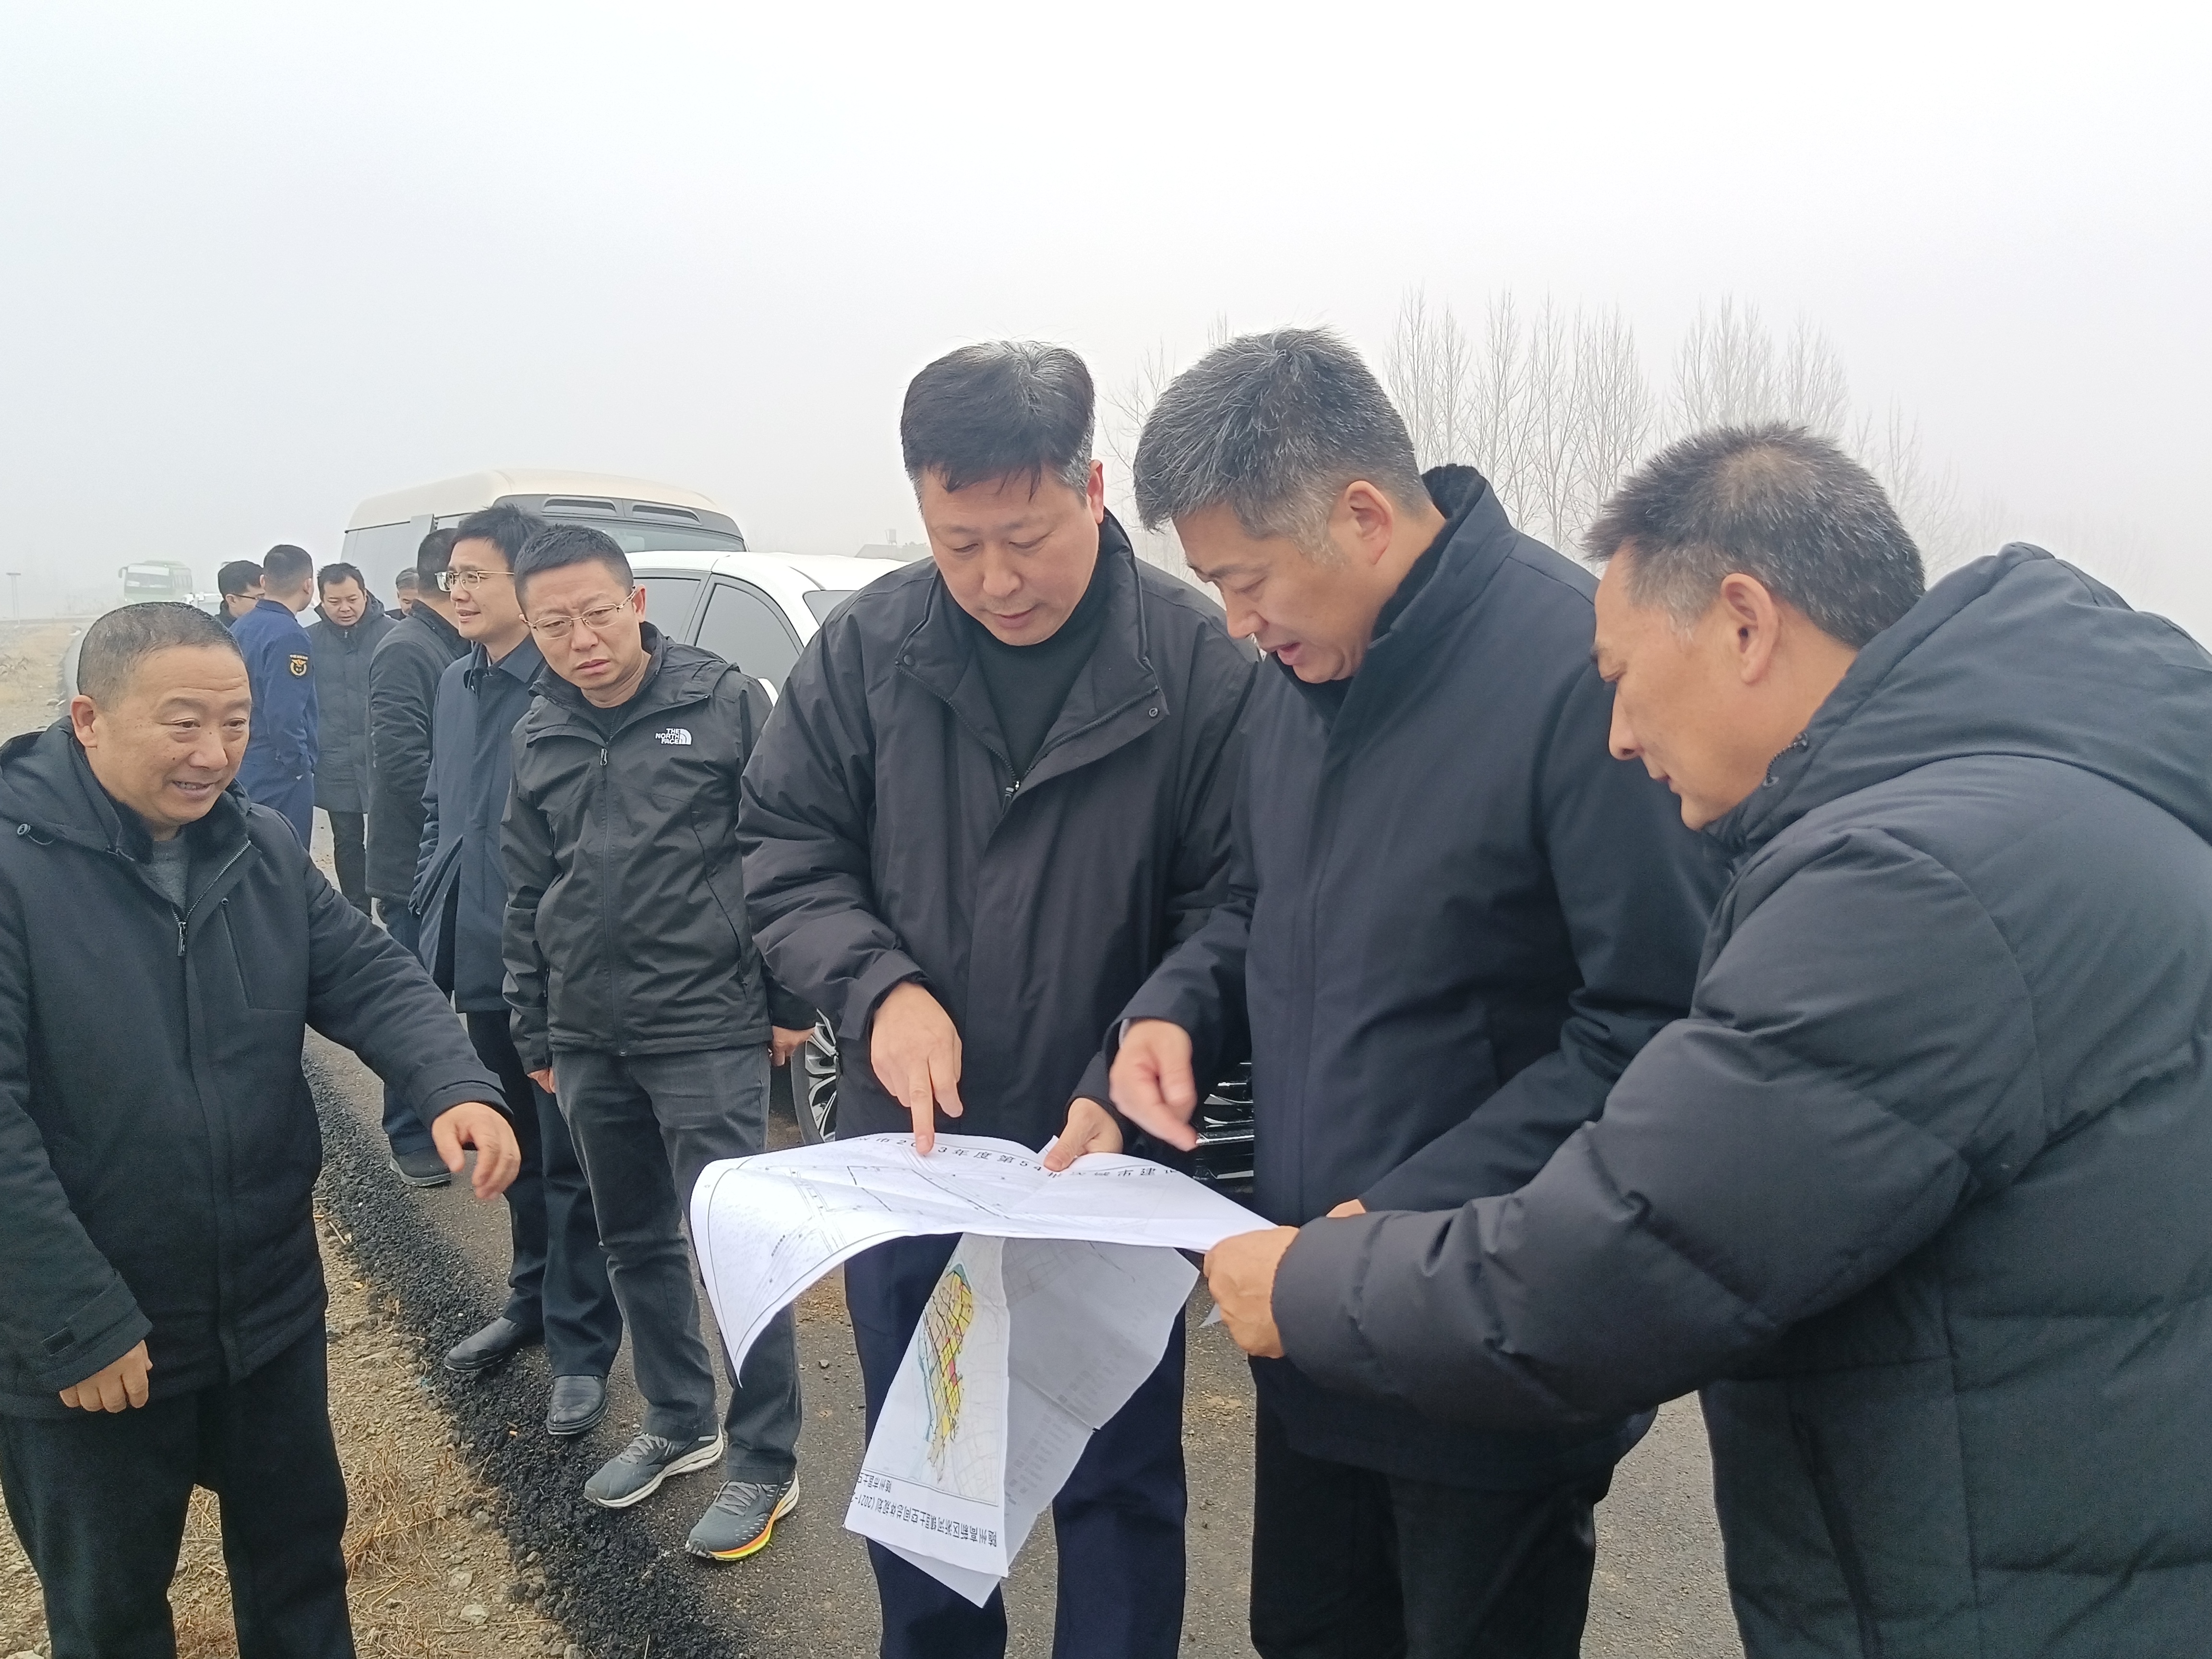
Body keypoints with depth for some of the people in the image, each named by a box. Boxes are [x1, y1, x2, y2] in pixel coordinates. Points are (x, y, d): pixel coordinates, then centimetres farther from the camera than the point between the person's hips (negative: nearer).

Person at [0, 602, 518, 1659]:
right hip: (85, 1341, -4)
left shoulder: (263, 849, 0)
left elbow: (370, 979, -5)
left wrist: (454, 1087, -26)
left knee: (301, 1545, 23)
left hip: (268, 1304, 5)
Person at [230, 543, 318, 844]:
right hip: (280, 780, -9)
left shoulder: (239, 628, 8)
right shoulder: (289, 636, -17)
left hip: (242, 772, 9)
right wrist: (301, 764, -12)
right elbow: (284, 715, -25)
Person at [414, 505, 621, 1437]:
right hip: (482, 962, 8)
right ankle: (533, 1303, 39)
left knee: (569, 1161, 4)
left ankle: (581, 1348, 18)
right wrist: (433, 919, 13)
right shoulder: (455, 686, 10)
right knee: (514, 1148, 21)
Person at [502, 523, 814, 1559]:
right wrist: (534, 1034, 15)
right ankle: (680, 1424, 34)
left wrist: (792, 999, -7)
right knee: (635, 1244, 16)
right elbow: (527, 897, 15)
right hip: (588, 1042, 6)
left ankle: (764, 1466, 14)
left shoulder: (725, 703, -7)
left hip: (707, 1032, -5)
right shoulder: (538, 738, 9)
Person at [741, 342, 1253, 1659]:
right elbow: (787, 850, 0)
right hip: (905, 1153, 4)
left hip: (1107, 1159, -3)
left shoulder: (1200, 659, -15)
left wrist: (1127, 1084, -23)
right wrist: (879, 988, -17)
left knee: (1121, 1484, 16)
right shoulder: (866, 647, -5)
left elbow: (1229, 912, -12)